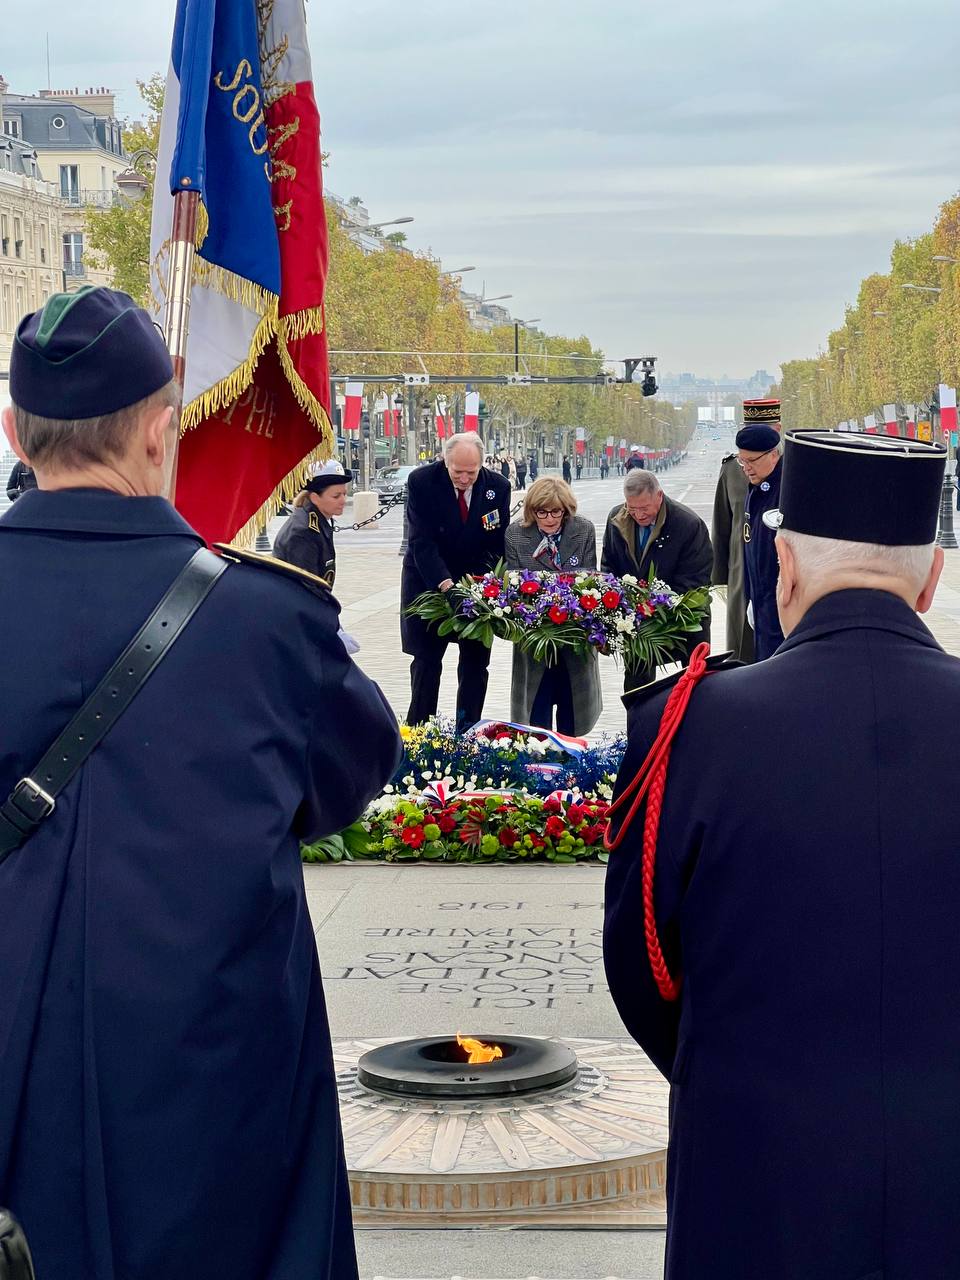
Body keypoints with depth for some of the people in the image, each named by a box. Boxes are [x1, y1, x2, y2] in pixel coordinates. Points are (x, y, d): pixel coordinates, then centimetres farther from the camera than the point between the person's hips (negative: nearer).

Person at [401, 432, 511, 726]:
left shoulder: (498, 487, -9)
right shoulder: (422, 482, -17)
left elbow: (498, 542, -4)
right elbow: (422, 543, -20)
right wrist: (444, 583, -33)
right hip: (427, 582, -2)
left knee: (476, 662, 2)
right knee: (426, 660, 0)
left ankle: (467, 732, 10)